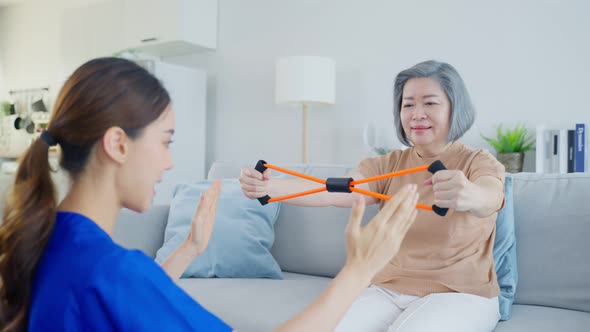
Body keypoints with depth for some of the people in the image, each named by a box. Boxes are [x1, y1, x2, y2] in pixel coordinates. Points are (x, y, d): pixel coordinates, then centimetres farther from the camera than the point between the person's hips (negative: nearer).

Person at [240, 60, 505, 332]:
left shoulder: (481, 163, -5)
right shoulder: (386, 166, 4)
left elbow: (488, 197, -30)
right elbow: (333, 191, -15)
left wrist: (469, 195, -55)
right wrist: (271, 187, -35)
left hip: (459, 294, -2)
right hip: (388, 290, 3)